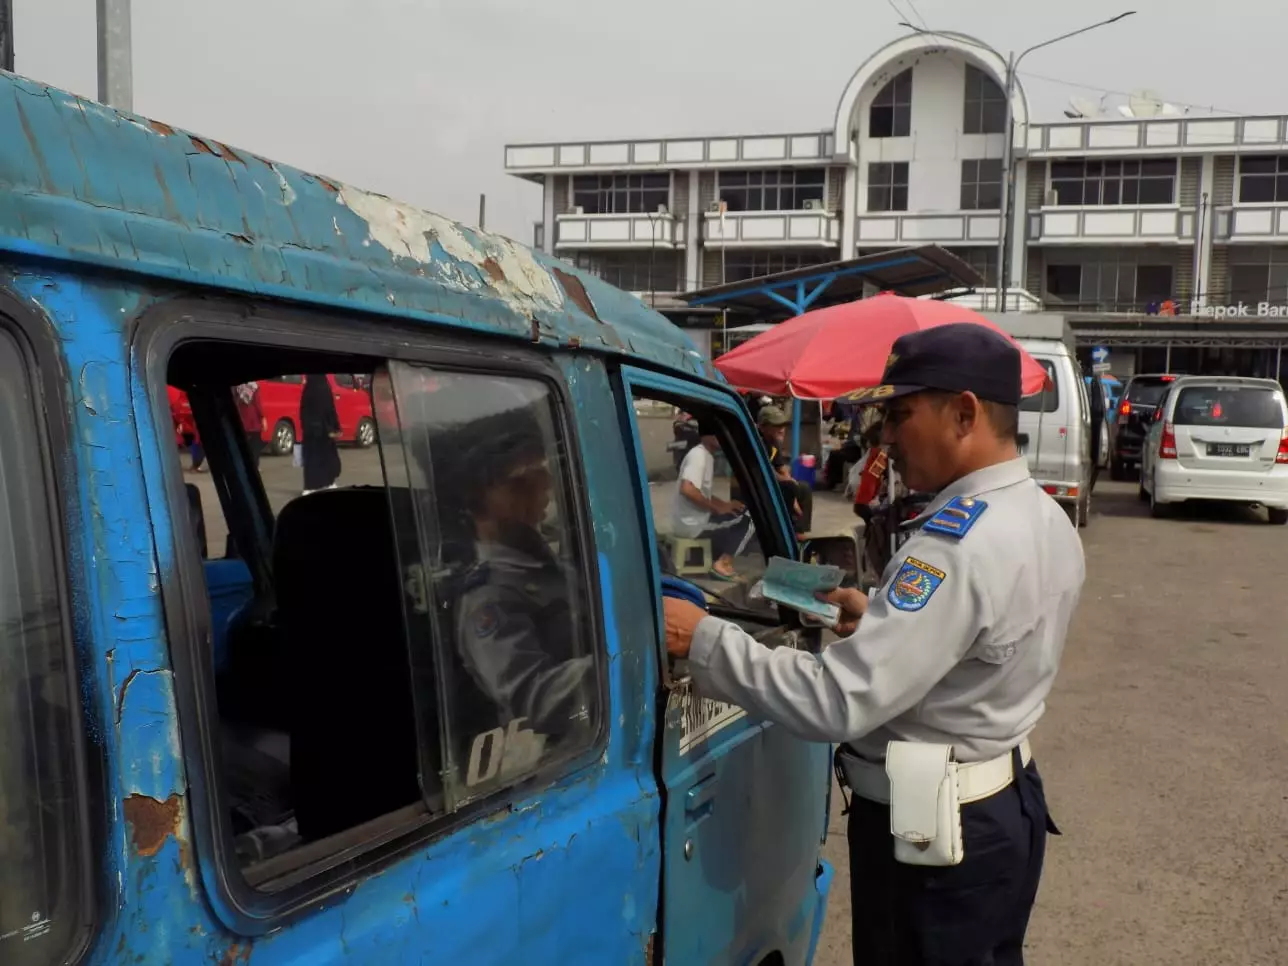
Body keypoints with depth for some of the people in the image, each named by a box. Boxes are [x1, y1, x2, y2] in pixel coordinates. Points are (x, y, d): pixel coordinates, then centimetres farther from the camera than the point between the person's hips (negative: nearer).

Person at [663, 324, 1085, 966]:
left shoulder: (955, 543, -28)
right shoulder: (1048, 519, 3)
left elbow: (837, 704, -32)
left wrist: (704, 639, -25)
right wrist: (880, 620, 7)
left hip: (929, 836, -9)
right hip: (1006, 809, 9)